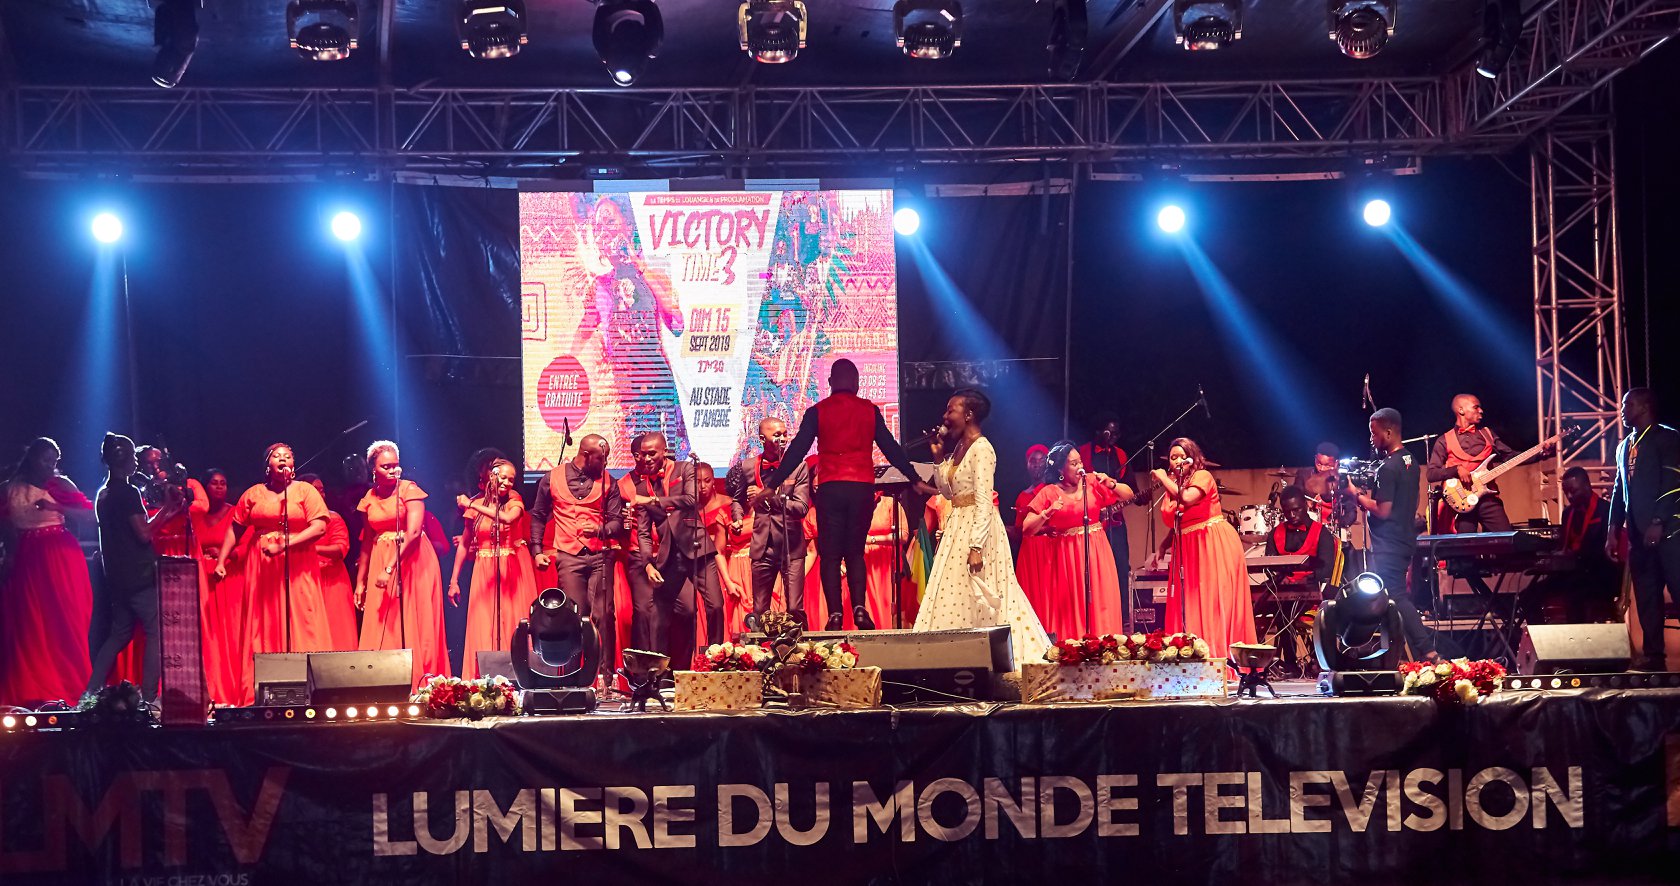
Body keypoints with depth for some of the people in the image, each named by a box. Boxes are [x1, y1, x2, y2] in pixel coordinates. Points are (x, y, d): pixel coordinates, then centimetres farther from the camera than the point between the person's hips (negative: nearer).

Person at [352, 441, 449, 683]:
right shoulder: (369, 499, 9)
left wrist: (390, 569, -25)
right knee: (381, 630, 1)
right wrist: (360, 581, 12)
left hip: (412, 562, -5)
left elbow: (413, 533, -18)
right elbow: (367, 543, 15)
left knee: (413, 625, -6)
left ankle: (421, 683, -5)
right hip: (380, 562, 5)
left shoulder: (409, 489, -7)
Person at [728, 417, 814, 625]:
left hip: (792, 547, -2)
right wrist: (738, 518, 2)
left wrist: (768, 497, -21)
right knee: (759, 612, 6)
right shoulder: (747, 467, 5)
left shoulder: (798, 466, -3)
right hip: (763, 546, 2)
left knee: (795, 610, -7)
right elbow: (738, 500, 23)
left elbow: (801, 508, -12)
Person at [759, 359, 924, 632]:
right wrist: (915, 480, 16)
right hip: (863, 487, 1)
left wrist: (772, 486, 2)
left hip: (830, 488, -1)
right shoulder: (870, 411, 7)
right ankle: (859, 606, -6)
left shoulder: (817, 411, 3)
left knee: (830, 554, 4)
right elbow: (892, 448, 8)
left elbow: (797, 450, -1)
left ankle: (835, 614, -8)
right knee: (855, 552, 12)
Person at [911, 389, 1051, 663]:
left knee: (979, 597, -6)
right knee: (956, 595, 8)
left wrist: (976, 546, -25)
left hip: (977, 526, -9)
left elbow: (984, 502, -20)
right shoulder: (958, 447, 12)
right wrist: (939, 459, 9)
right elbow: (948, 491, 18)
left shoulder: (981, 449, -15)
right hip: (958, 525, 9)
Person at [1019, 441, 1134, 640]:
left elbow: (1128, 495, 7)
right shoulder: (1049, 493, -2)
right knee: (1072, 607, -2)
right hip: (1067, 555, -2)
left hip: (1096, 552, 2)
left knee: (1100, 604, 0)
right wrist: (1047, 513, -20)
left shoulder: (1091, 481, 4)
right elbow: (1027, 529, -6)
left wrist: (1111, 484, -10)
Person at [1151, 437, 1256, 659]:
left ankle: (1223, 654, -13)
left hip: (1213, 544, -7)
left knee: (1216, 598, -11)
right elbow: (1174, 523, 12)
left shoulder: (1202, 476, -5)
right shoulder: (1175, 483, 15)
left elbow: (1188, 498, -24)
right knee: (1189, 604, 4)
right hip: (1187, 548, 7)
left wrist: (1164, 479, -14)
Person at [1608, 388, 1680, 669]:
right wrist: (1613, 531, 11)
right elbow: (1619, 491, 20)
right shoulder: (1624, 447, 19)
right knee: (1646, 599, 6)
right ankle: (1652, 655, 9)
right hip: (1638, 534, 7)